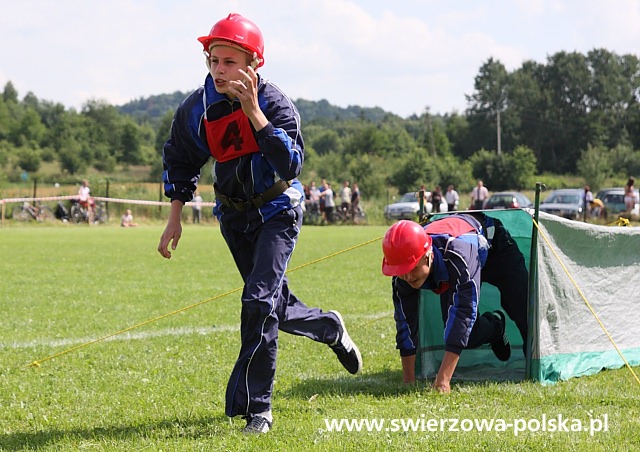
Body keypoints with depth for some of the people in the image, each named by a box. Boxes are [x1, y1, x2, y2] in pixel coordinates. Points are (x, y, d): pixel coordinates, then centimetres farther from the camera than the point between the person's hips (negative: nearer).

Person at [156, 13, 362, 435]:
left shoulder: (274, 103, -22)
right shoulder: (197, 108, -10)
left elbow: (291, 165, -36)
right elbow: (180, 162, 7)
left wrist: (253, 111, -39)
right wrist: (175, 219, 4)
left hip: (278, 210, -5)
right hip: (234, 217, 5)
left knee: (259, 300, -19)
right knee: (276, 307, 14)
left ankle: (256, 407, -11)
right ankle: (331, 328, 46)